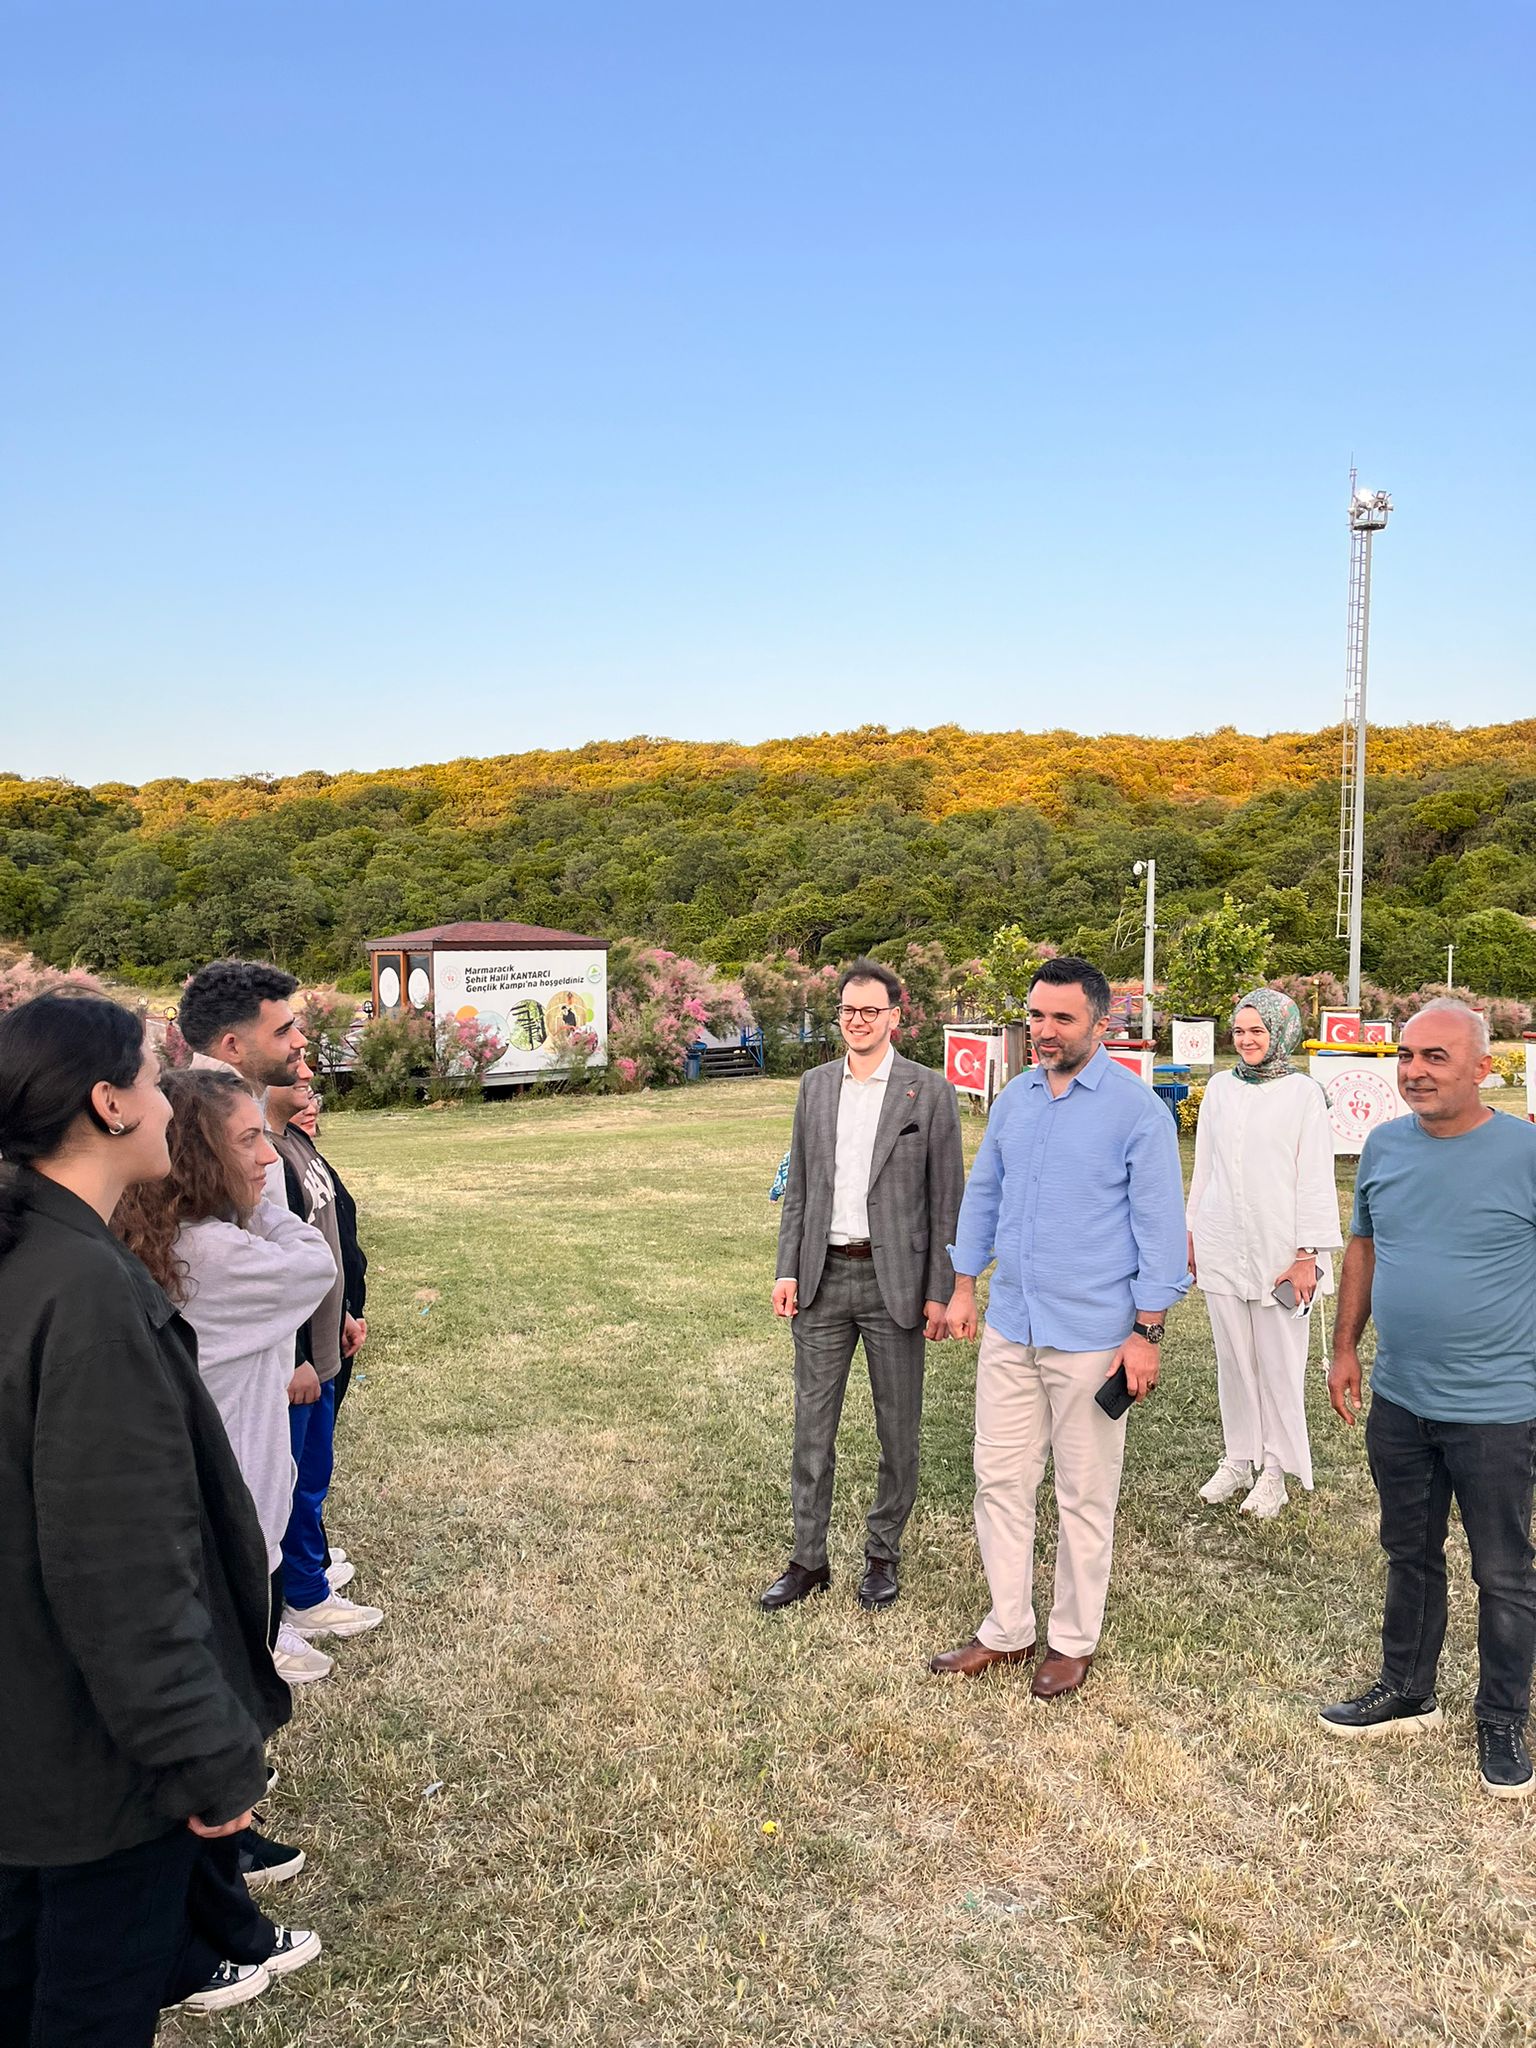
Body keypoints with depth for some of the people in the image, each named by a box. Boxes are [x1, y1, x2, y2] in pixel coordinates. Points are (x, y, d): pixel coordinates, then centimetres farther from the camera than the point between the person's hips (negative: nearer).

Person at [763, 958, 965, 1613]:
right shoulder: (815, 1086, 7)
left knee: (898, 1431, 10)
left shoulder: (929, 1091, -5)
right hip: (823, 1277, 3)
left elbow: (947, 1199, -5)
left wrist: (940, 1292, -8)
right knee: (812, 1428, 9)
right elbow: (799, 1185, 10)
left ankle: (883, 1556, 28)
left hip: (893, 1281, -3)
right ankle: (808, 1560, 23)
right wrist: (788, 1270, 3)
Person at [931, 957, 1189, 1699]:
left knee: (1085, 1495, 9)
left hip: (1091, 1335, -5)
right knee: (1001, 1478, 11)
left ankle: (1073, 1640, 27)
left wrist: (1147, 1333, -12)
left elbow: (1160, 1226, -10)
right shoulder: (1014, 1097, 6)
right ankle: (1006, 1630, 27)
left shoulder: (1137, 1110, -11)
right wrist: (964, 1287, 12)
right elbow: (983, 1194, 14)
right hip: (1009, 1326, 5)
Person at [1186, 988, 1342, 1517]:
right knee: (1233, 1358, 11)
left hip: (1280, 1248, -4)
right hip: (1222, 1246, 4)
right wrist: (1191, 1233, 13)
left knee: (1279, 1360, 3)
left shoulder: (1302, 1092, -5)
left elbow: (1315, 1177, -6)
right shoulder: (1220, 1087, 7)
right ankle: (1239, 1459, 24)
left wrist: (1308, 1255, -9)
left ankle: (1276, 1468, 17)